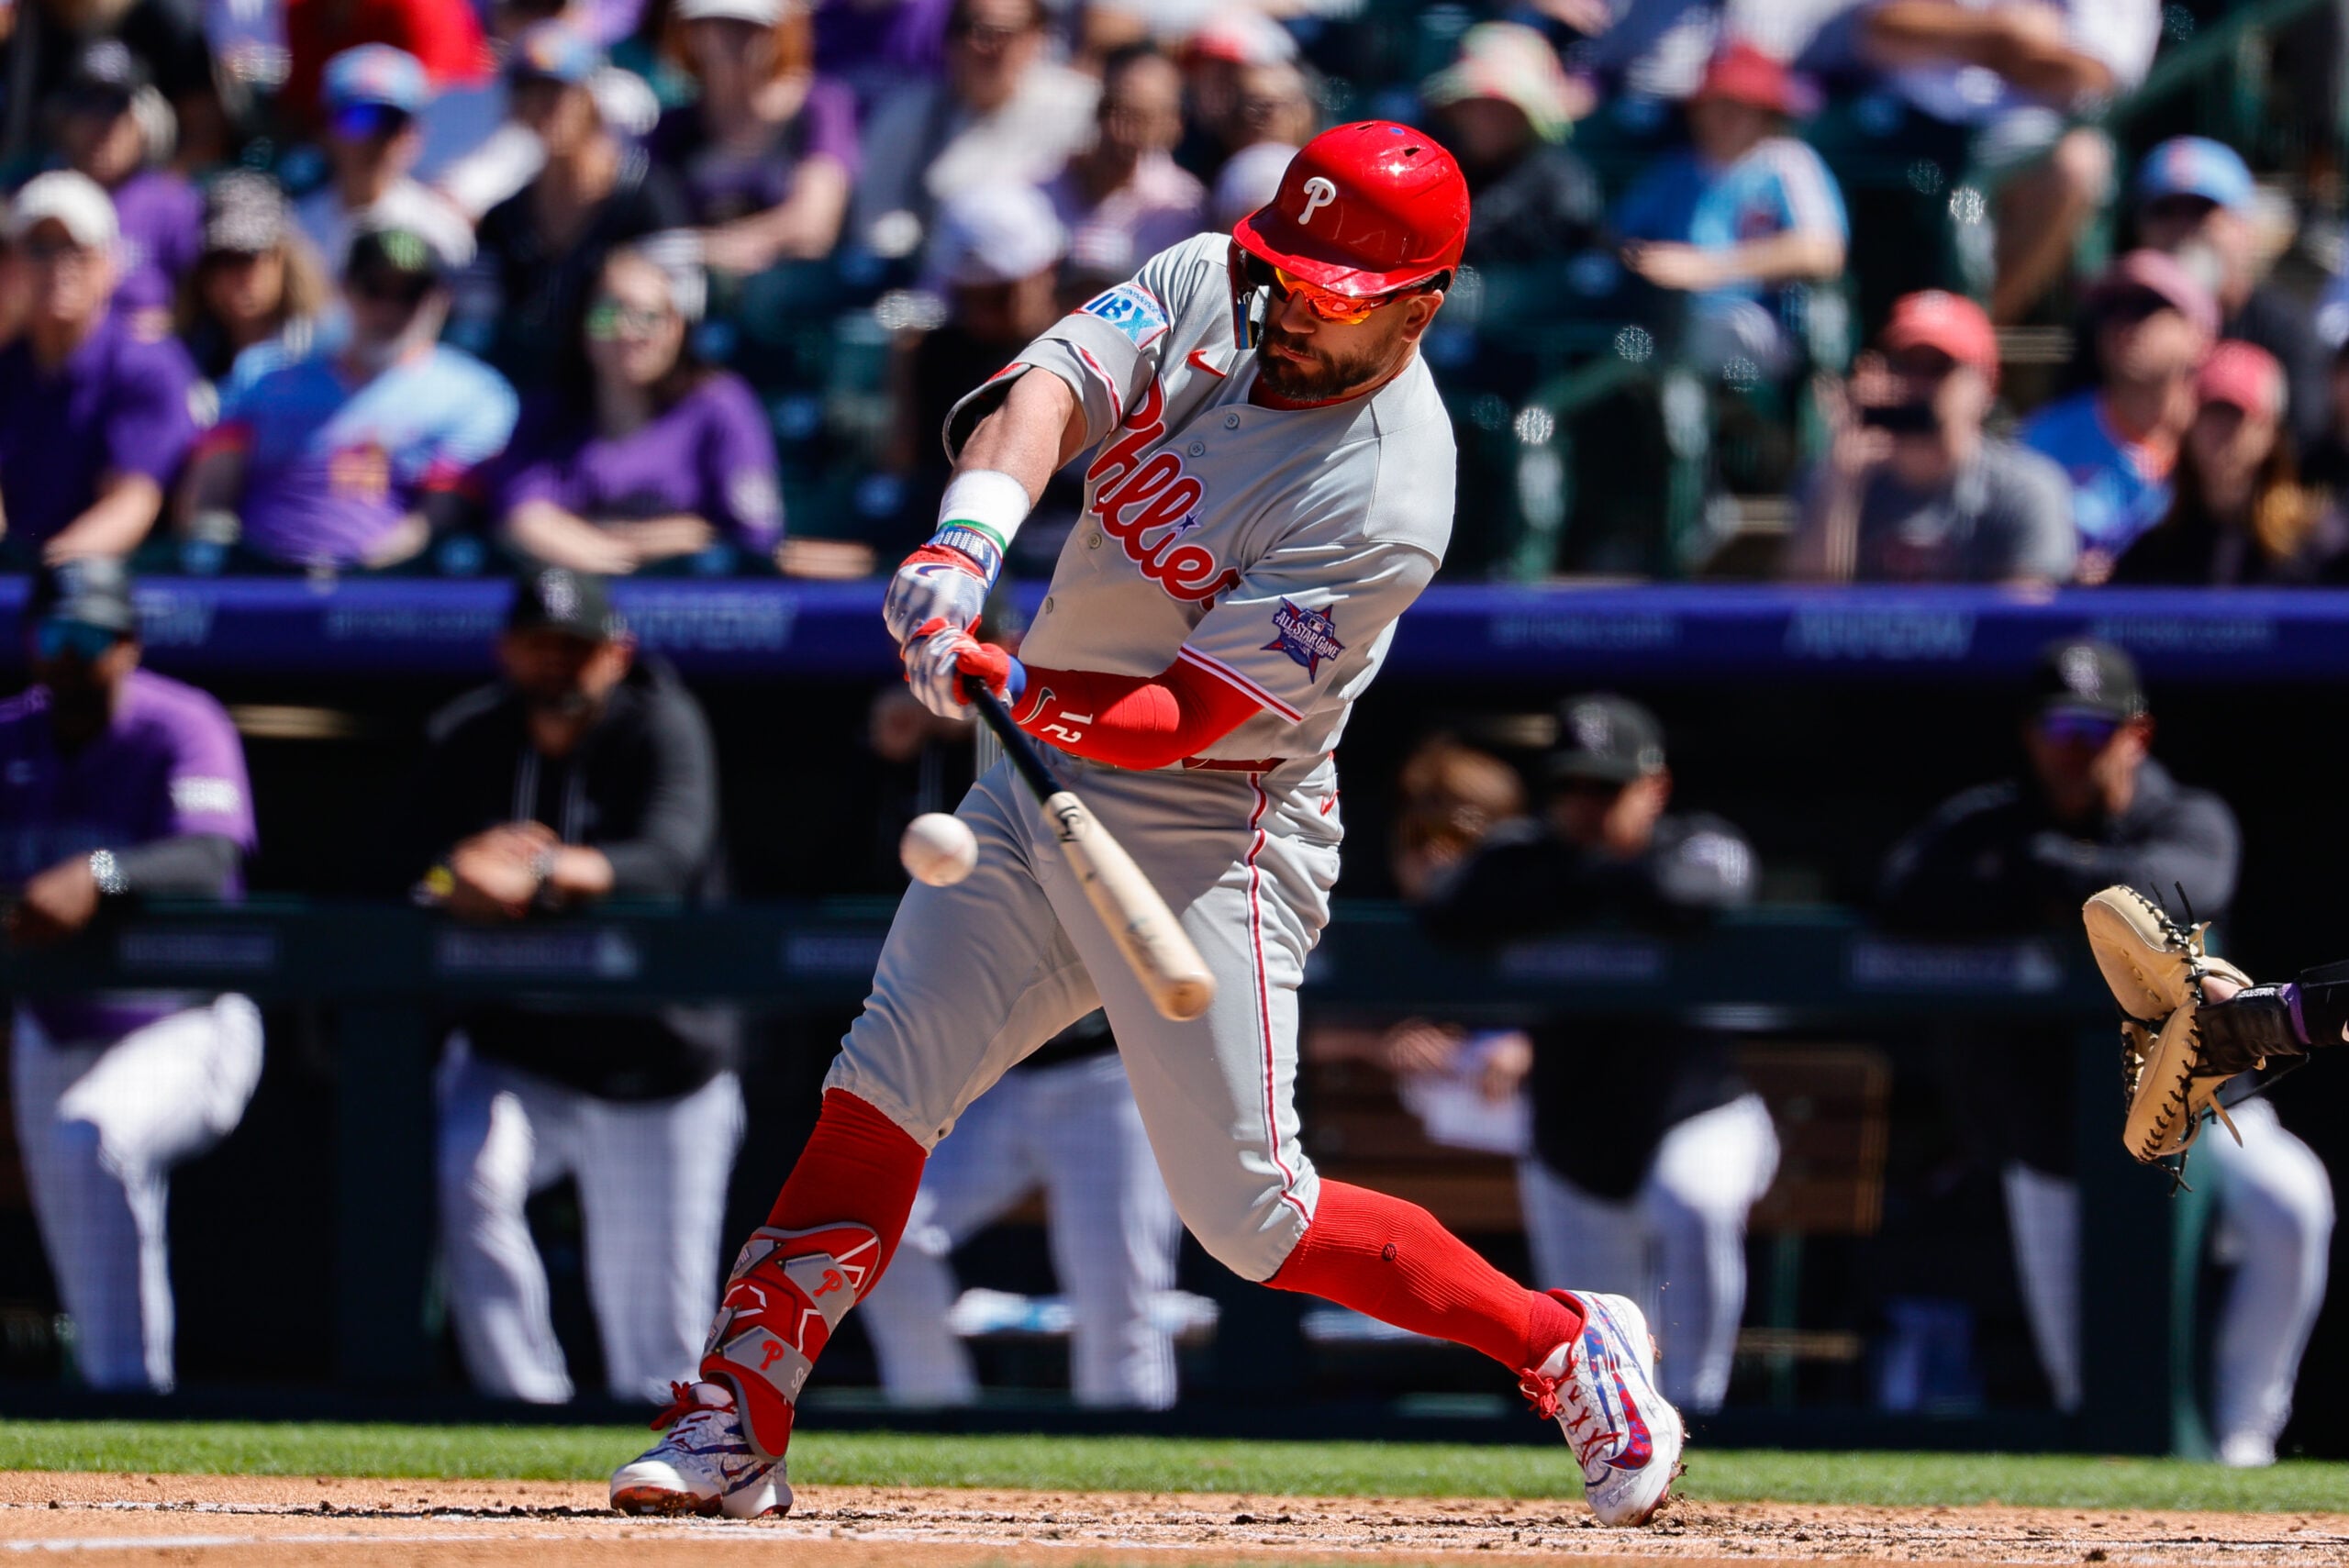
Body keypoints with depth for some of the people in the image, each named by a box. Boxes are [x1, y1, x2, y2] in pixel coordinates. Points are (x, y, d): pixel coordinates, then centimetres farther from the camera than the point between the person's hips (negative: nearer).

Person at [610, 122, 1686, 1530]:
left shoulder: (1385, 502, -23)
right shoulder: (1206, 291, -3)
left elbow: (1181, 716, -25)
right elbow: (1052, 385, -19)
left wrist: (1014, 691, -41)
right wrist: (976, 527, -39)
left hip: (1207, 836, -7)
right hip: (1045, 785, 7)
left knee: (1247, 1212, -6)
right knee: (881, 1094, -1)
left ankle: (1566, 1345, 11)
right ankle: (735, 1425, 2)